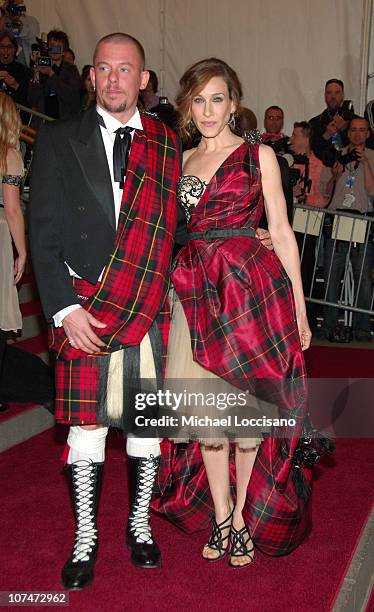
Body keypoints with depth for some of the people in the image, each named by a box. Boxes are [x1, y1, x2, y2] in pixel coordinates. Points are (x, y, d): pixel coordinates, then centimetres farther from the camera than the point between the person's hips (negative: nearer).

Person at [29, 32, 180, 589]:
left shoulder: (168, 146, 8)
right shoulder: (59, 140, 3)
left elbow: (172, 228, 10)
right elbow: (43, 233, -1)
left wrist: (173, 296, -2)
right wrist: (64, 308, -9)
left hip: (149, 311, 2)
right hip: (81, 312, -1)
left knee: (147, 422, 11)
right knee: (86, 426, 5)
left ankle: (140, 524, 32)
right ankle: (85, 538, 24)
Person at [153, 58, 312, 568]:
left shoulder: (259, 155, 4)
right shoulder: (180, 162, 15)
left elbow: (281, 232, 1)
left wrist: (298, 307, -3)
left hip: (252, 286, -3)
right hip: (195, 292, 3)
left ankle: (242, 517, 22)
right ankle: (221, 515, 24)